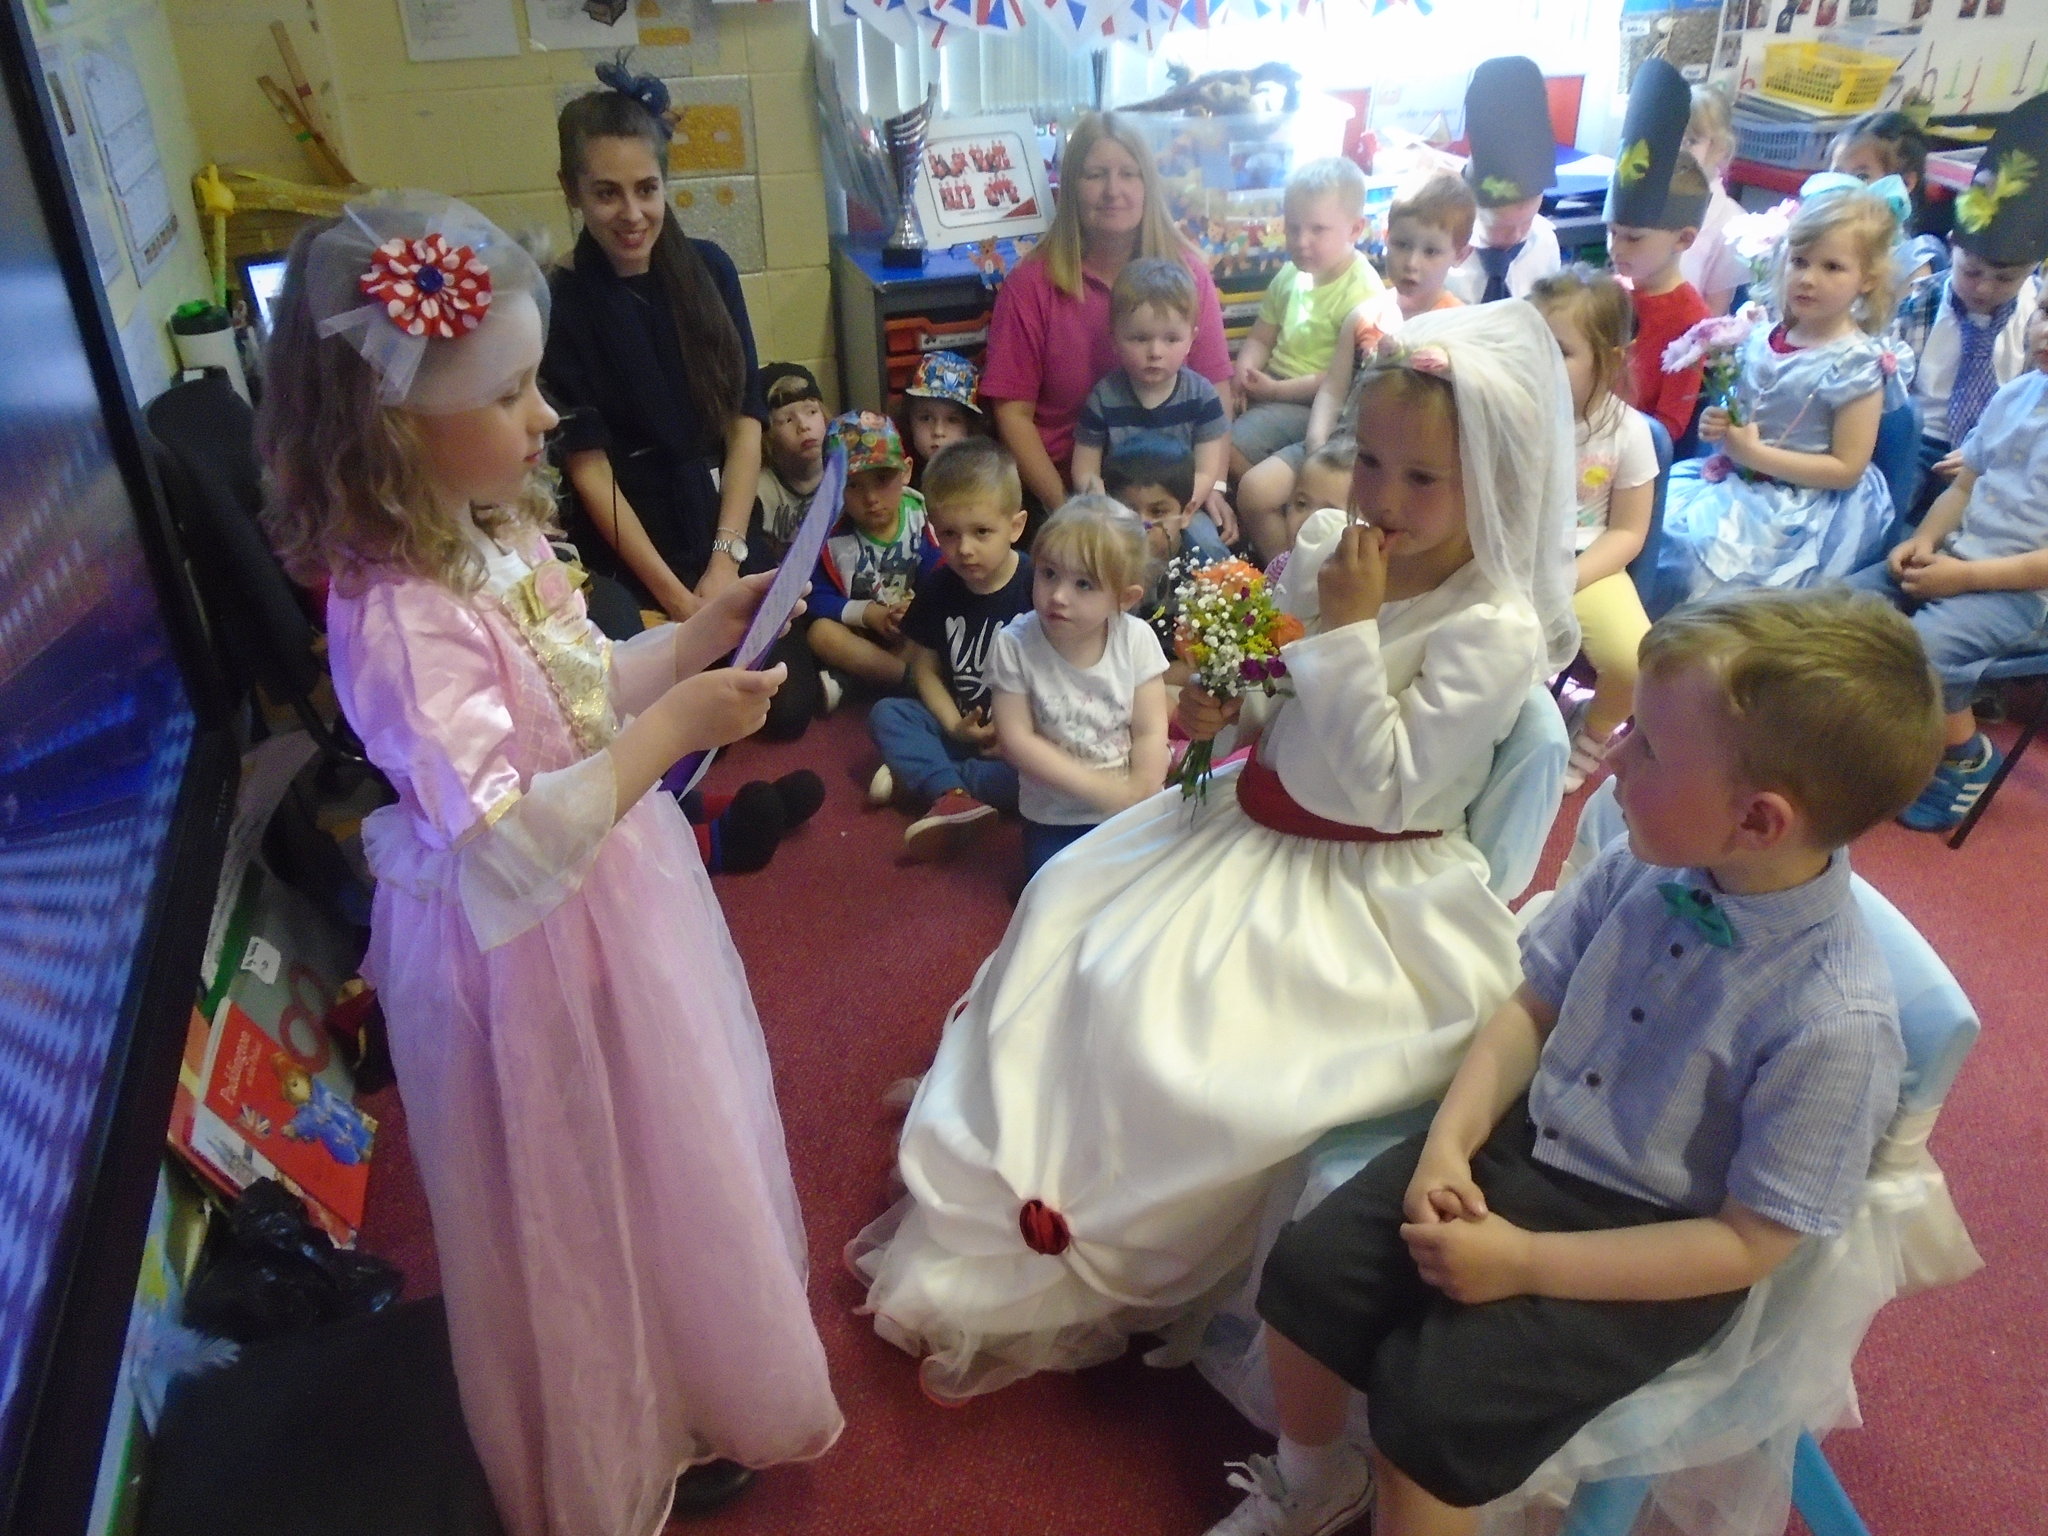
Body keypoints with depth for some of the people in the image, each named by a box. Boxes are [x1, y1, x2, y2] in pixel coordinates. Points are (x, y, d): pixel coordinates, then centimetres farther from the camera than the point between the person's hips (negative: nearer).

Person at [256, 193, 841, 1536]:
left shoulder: (500, 534, -3)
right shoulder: (400, 618, -30)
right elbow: (504, 848, -34)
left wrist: (695, 639, -1)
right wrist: (677, 728, -30)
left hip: (615, 895, 9)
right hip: (529, 954, -9)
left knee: (672, 1162, 28)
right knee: (582, 1210, 15)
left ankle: (697, 1391, 56)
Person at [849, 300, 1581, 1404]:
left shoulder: (1496, 630, -21)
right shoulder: (1325, 544, -1)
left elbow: (1385, 789, -24)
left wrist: (1348, 631, -26)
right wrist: (1222, 707, -6)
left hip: (1360, 886, -8)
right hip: (1255, 819, 8)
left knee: (1154, 1007, -18)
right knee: (1071, 908, 6)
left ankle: (1058, 1289, 6)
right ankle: (988, 1178, 23)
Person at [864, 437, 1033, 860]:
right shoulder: (937, 587, -1)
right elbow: (926, 668, 5)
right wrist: (955, 727, -10)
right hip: (965, 727, 5)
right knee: (886, 714, -13)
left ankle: (919, 776, -26)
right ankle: (955, 796, -32)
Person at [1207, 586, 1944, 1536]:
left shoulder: (1836, 1024, -26)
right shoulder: (1645, 862, -11)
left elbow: (1749, 1243, -18)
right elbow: (1532, 1008, 2)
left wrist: (1523, 1262, -20)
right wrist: (1449, 1143, -12)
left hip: (1650, 1249, -5)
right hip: (1523, 1140, 5)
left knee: (1432, 1402, -19)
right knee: (1304, 1272, -4)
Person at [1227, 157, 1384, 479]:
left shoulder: (1362, 292, -15)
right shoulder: (1290, 275, 7)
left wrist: (1277, 390, -21)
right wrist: (1244, 373, -9)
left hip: (1311, 402, -8)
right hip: (1269, 382, 8)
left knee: (1229, 447, -23)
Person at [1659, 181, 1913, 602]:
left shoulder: (1856, 363, -12)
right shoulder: (1761, 338, 5)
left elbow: (1847, 468, -13)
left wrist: (1756, 454, -17)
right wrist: (1720, 428, -4)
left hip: (1814, 505, -7)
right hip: (1741, 481, 7)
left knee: (1705, 549, -25)